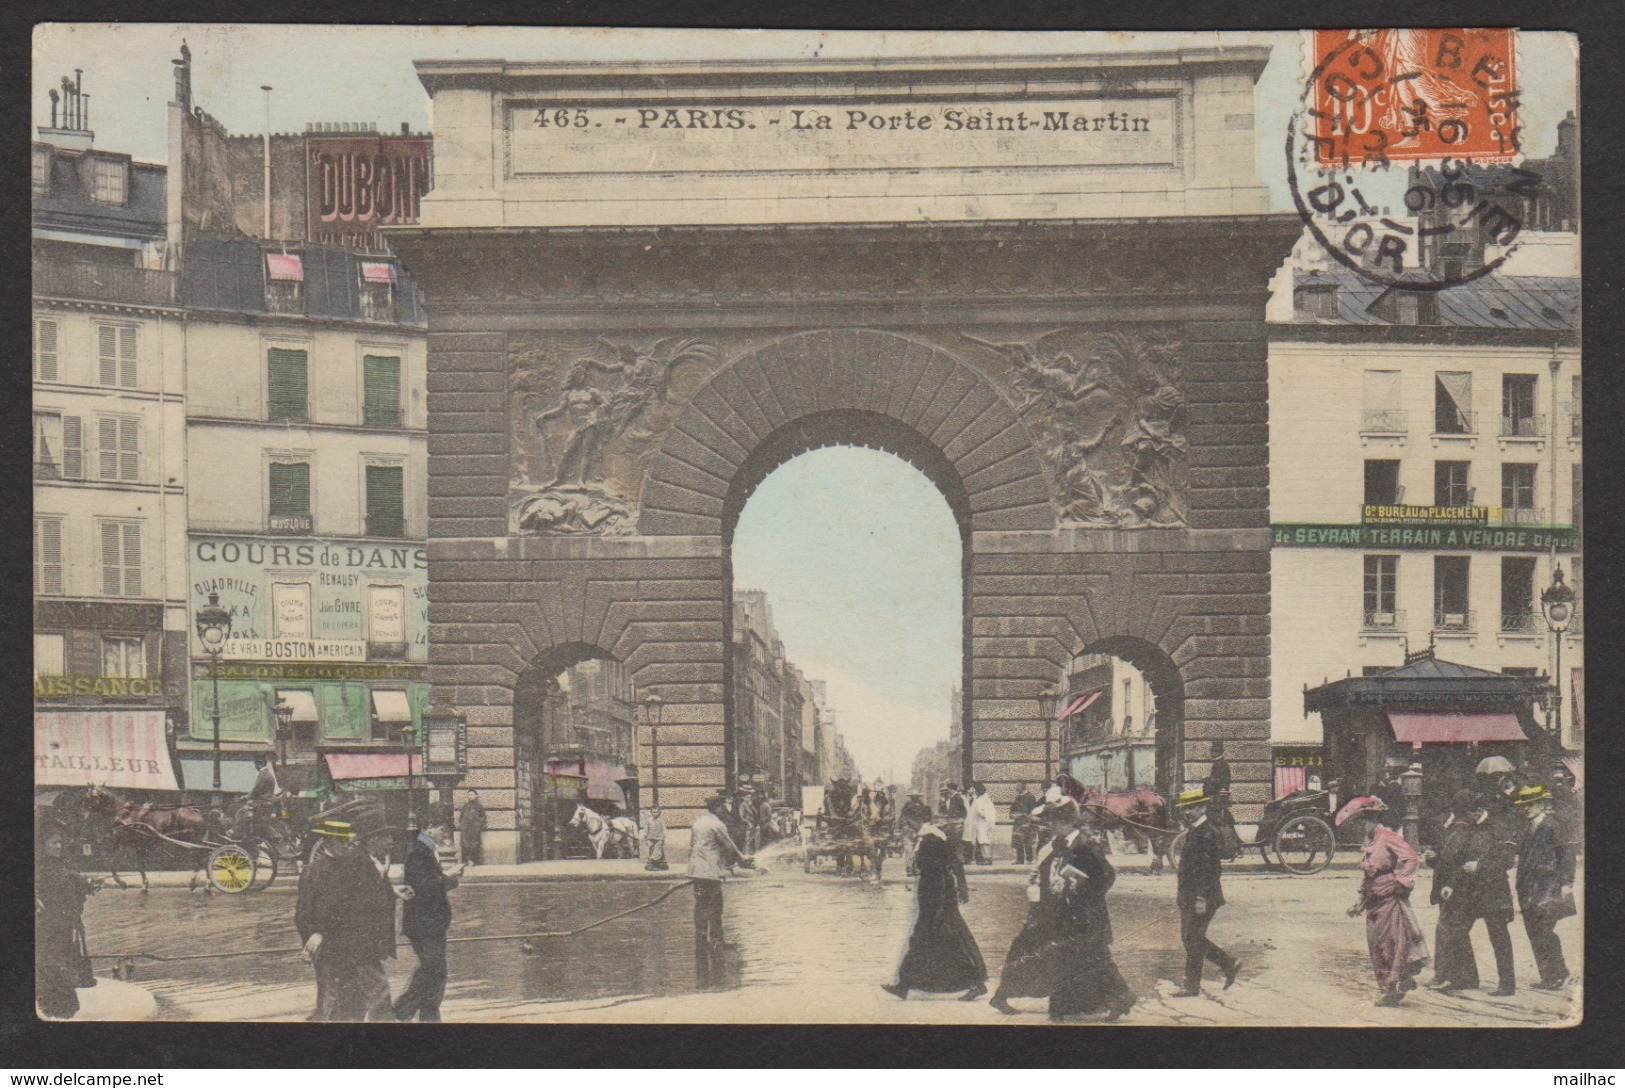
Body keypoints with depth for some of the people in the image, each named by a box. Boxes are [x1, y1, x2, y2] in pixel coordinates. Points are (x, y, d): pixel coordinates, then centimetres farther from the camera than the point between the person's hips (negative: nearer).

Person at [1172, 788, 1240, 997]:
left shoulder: (1210, 833, -16)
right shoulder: (1192, 832, 14)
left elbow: (1211, 868, -20)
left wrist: (1202, 898, -22)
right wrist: (1181, 892, 19)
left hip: (1203, 898, -10)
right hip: (1189, 897, 10)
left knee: (1193, 940, -4)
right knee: (1190, 938, 13)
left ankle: (1193, 987, 4)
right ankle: (1229, 964, 24)